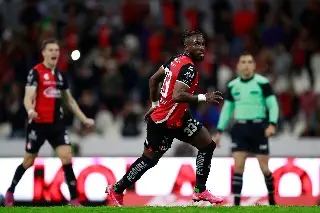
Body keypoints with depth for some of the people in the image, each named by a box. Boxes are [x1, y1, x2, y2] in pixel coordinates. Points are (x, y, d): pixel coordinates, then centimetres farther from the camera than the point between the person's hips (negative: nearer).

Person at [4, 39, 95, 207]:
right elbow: (28, 97, -18)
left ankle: (74, 199, -10)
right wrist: (30, 110, -40)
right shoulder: (36, 72, -8)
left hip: (57, 123, 5)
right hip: (38, 123, -5)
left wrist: (84, 119, 20)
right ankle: (10, 192, 27)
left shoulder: (61, 75, 11)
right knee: (29, 161, 5)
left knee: (67, 157, -11)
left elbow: (69, 100, 22)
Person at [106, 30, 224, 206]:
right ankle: (116, 190, 22)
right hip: (164, 123, -10)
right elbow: (177, 96, -35)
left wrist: (155, 104, 21)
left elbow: (153, 79, 13)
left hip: (178, 117, 10)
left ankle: (200, 191, 8)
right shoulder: (188, 68, -23)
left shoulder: (177, 60, 5)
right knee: (149, 159, 6)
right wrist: (203, 98, -30)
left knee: (208, 146, 5)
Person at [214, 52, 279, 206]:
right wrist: (219, 132, 12)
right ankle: (236, 204, -7)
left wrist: (272, 124, -22)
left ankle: (272, 201, 22)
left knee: (264, 168, 1)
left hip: (258, 128, -3)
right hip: (240, 129, 3)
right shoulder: (232, 85, 7)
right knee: (238, 167, -8)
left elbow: (273, 105, -6)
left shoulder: (262, 83, -6)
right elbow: (227, 109, 15)